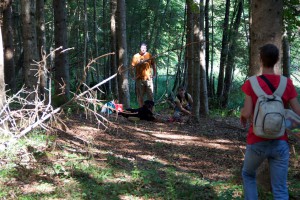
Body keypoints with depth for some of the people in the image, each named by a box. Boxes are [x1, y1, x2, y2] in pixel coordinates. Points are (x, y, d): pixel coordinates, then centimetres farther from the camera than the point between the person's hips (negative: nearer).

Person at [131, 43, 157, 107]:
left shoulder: (149, 55, 5)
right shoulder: (136, 56, 1)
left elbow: (153, 65, 12)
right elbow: (132, 67, 0)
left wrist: (154, 74, 7)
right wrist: (133, 76, -5)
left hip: (148, 78, 0)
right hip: (139, 78, 0)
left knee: (150, 95, -1)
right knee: (140, 96, 7)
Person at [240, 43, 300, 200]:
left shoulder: (251, 83, -8)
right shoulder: (287, 83, -3)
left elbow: (247, 113, -15)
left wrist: (242, 116, 8)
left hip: (257, 142, -1)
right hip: (280, 143, 1)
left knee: (248, 174, 27)